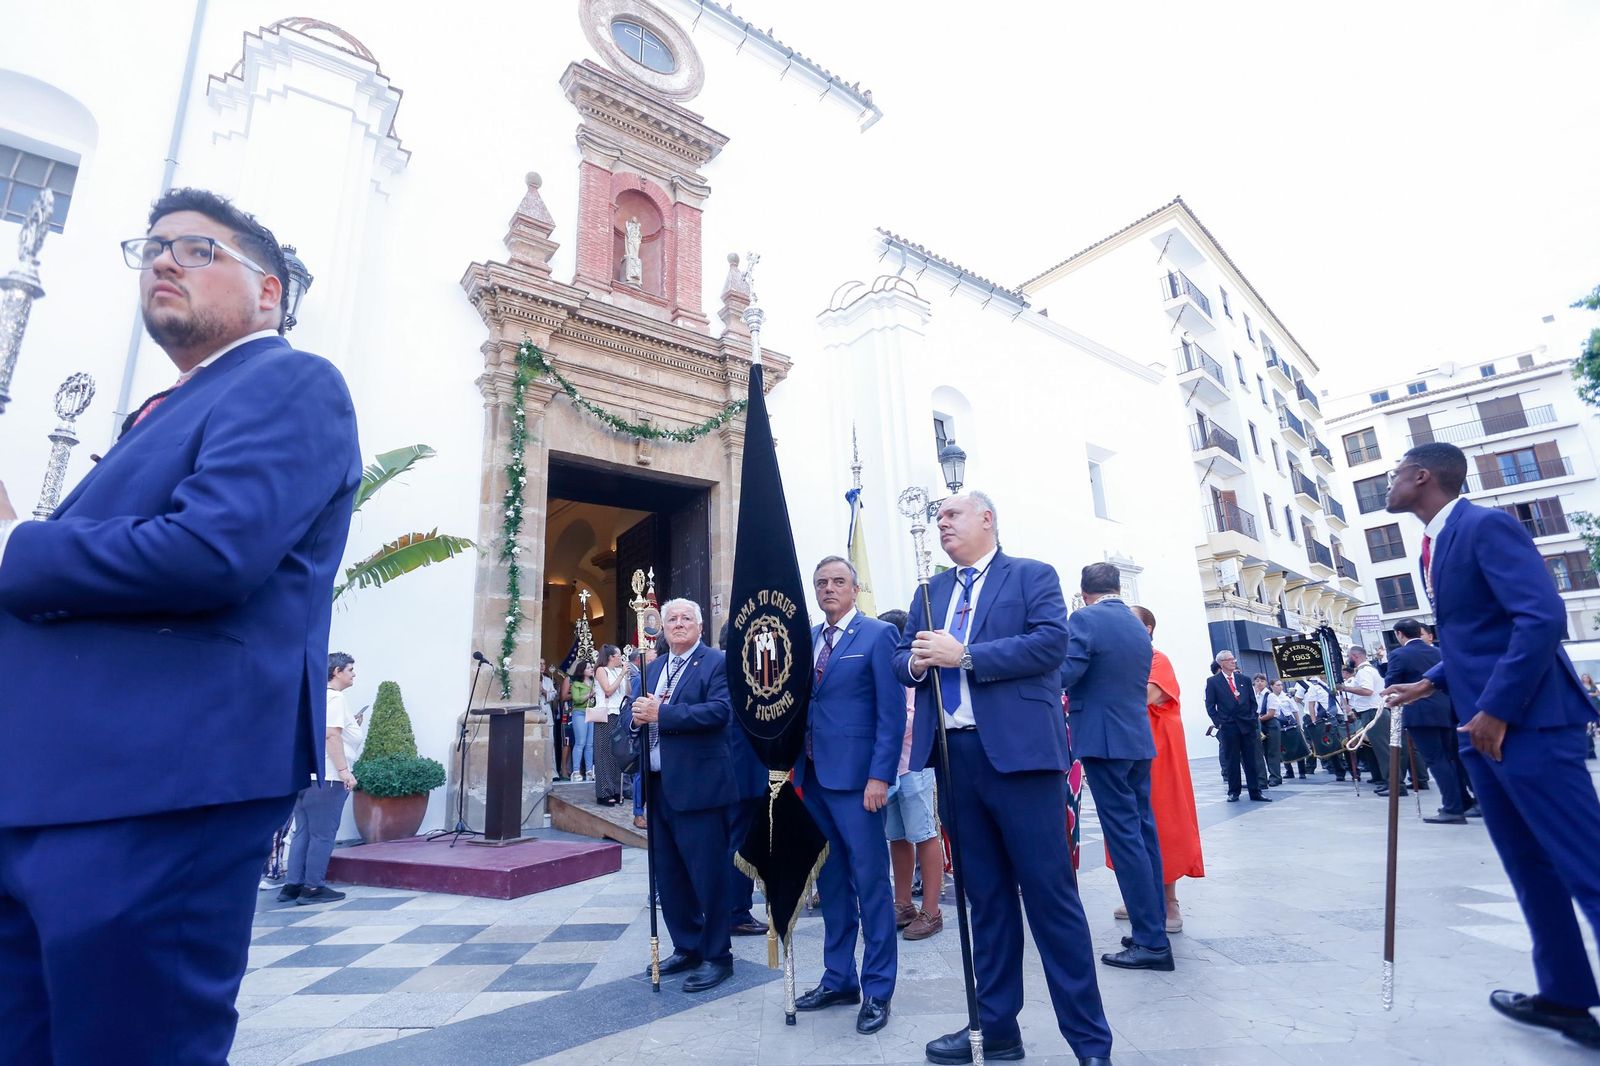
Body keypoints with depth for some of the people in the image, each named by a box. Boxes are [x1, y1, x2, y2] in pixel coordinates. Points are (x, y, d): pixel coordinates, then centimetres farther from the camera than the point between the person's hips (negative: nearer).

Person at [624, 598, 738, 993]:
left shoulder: (717, 663, -7)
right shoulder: (653, 667, 16)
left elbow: (720, 710, -21)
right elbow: (630, 713, 14)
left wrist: (661, 714, -24)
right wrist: (635, 716, -11)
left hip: (698, 785, -7)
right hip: (658, 786, 7)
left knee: (708, 873, 3)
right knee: (668, 874, 17)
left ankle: (716, 955, 19)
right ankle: (686, 947, 33)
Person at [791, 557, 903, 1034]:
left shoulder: (878, 635, -6)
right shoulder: (805, 639, 11)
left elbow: (892, 712, -10)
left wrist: (880, 776, -16)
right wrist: (794, 767, 5)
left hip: (854, 777, -6)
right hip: (812, 777, 6)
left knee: (871, 883, 4)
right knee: (831, 881, 17)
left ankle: (878, 989, 19)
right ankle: (839, 978, 31)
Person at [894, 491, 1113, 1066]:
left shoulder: (1033, 575, 2)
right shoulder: (931, 590, 17)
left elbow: (1051, 641, -13)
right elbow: (903, 658, 17)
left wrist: (964, 656, -17)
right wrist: (916, 661, -7)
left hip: (1019, 752, -5)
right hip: (955, 758, 5)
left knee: (1051, 895, 2)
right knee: (986, 900, 15)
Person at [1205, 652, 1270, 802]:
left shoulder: (1243, 679, 9)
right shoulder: (1212, 681, -1)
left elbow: (1252, 701, 13)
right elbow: (1210, 705, 0)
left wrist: (1252, 718, 3)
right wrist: (1218, 722, -5)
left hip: (1247, 725, 3)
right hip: (1228, 727, -3)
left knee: (1251, 760, 6)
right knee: (1231, 761, 2)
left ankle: (1255, 791, 13)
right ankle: (1233, 792, 11)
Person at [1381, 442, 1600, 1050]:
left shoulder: (1487, 526, -12)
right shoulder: (1434, 545, 16)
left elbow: (1543, 617, -21)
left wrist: (1497, 710, -22)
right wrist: (1430, 684, 13)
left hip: (1526, 722, -10)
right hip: (1482, 724, 10)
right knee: (1529, 867, 15)